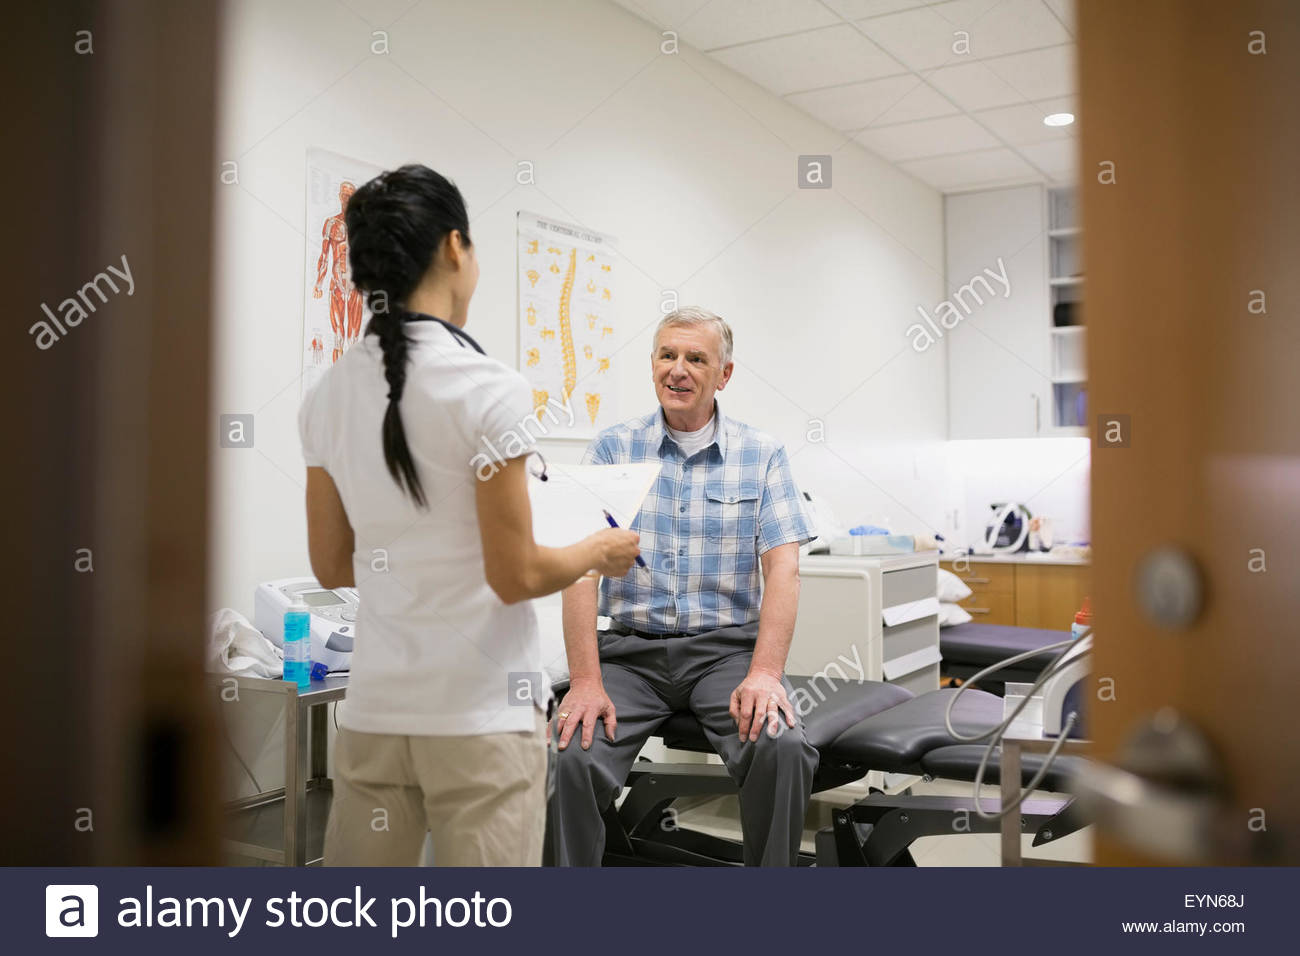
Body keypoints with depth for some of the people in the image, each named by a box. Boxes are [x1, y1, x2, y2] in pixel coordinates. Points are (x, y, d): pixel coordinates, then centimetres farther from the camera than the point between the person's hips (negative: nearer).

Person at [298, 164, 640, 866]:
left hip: (373, 708, 6)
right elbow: (516, 577, -13)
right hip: (482, 713, -5)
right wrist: (600, 552, 5)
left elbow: (331, 566, 10)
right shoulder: (490, 389, -13)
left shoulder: (327, 395, 3)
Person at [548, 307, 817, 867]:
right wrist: (585, 681, -15)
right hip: (631, 649, 0)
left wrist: (764, 673, -17)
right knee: (572, 759, -24)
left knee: (782, 749, -28)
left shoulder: (762, 455, 6)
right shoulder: (614, 449, 5)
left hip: (727, 647, 0)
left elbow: (783, 566, -2)